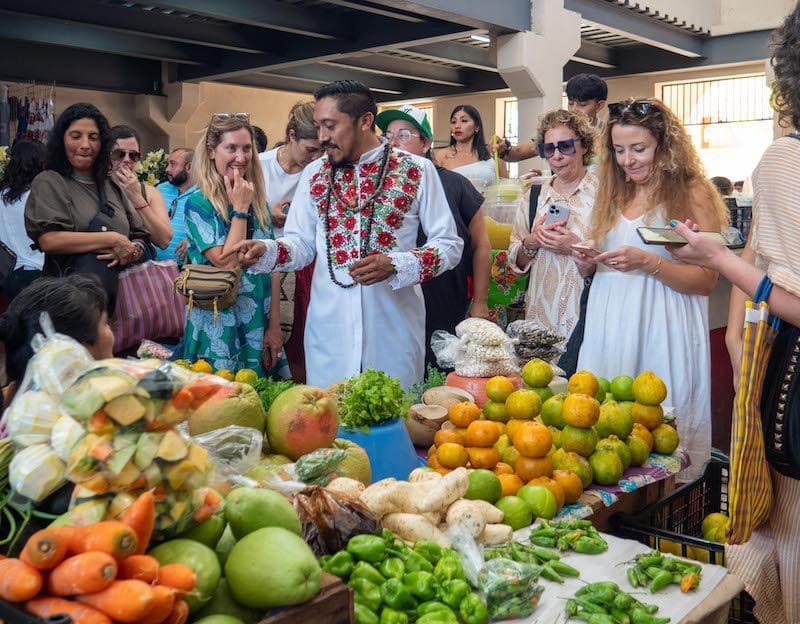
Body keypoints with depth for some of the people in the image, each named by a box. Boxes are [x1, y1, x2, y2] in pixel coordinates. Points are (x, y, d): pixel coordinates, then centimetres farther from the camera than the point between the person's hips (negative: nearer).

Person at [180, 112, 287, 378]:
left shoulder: (258, 201, 8)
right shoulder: (199, 203, -10)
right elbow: (227, 264, -19)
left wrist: (274, 326, 2)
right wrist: (240, 209, -14)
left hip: (261, 325, 6)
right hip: (219, 328, -5)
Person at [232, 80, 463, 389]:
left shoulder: (416, 170, -3)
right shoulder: (314, 174, 7)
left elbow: (449, 244, -2)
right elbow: (301, 244, 9)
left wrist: (395, 265, -17)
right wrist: (266, 250, -12)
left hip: (393, 325, -2)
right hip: (330, 326, 2)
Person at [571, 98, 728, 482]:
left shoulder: (693, 194, -3)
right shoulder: (612, 195, 14)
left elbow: (707, 280, -7)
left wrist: (648, 263, -19)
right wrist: (586, 262, 0)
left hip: (662, 335, -5)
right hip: (609, 331, 5)